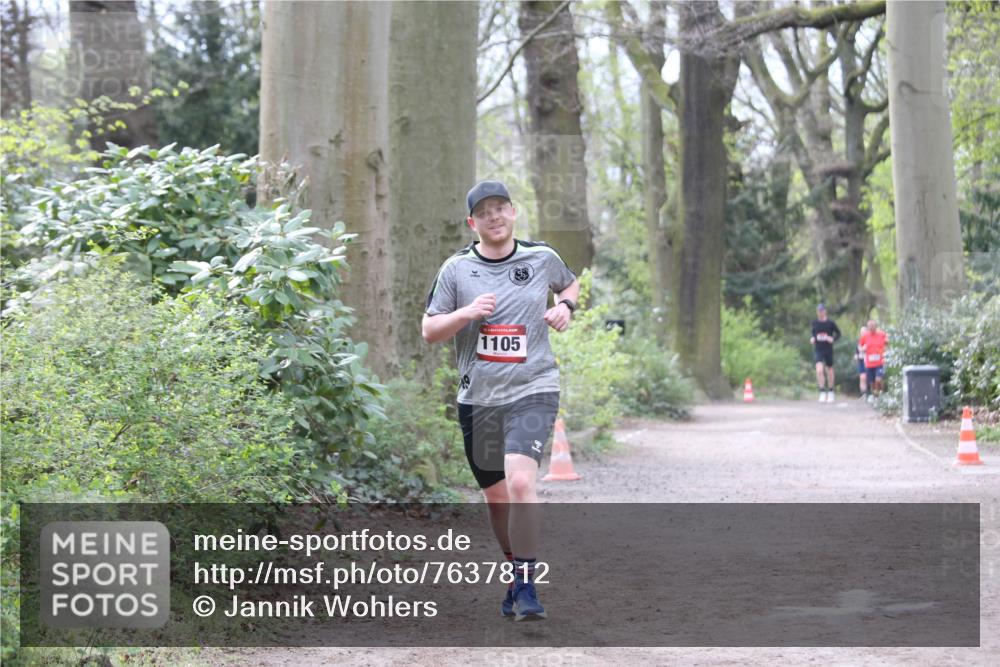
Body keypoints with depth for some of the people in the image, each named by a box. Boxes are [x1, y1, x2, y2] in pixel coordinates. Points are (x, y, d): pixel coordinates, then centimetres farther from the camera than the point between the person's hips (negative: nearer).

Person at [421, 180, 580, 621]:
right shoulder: (456, 268, 2)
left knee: (520, 482, -23)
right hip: (478, 398, 3)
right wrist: (466, 313, -14)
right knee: (495, 495, 13)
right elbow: (429, 331, 3)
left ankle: (526, 586, -15)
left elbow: (570, 284, 25)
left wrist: (565, 306, 3)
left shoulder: (543, 258, 3)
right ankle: (517, 571, 35)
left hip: (533, 391, -2)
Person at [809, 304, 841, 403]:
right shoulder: (814, 322, 3)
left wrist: (833, 339, -13)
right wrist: (812, 338, -1)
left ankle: (830, 392, 29)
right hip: (818, 350, 1)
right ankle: (822, 392, -9)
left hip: (828, 349, -1)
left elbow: (838, 333, 5)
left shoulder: (830, 323, -5)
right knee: (819, 370, -16)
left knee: (829, 371, 10)